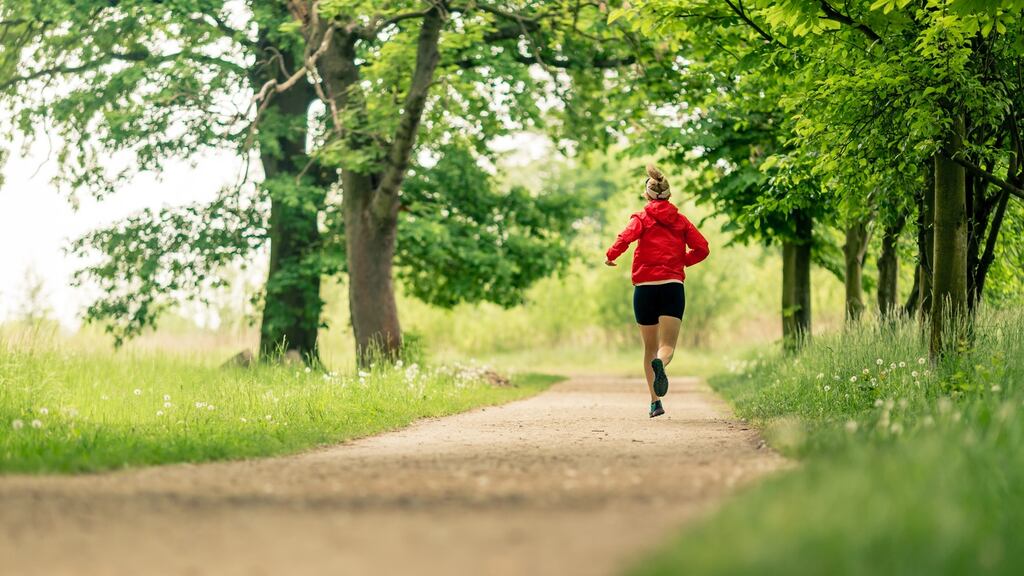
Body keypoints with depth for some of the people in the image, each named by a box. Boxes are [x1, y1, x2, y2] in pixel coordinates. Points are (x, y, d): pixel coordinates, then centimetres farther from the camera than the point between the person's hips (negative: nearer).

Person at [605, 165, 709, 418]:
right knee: (668, 345, -5)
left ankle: (655, 402, 11)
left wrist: (610, 256, 0)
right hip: (673, 286, 0)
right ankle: (660, 364, -41)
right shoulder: (680, 220, 10)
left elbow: (626, 238, -17)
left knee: (650, 347, 13)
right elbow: (702, 248, 3)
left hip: (645, 288, 0)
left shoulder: (642, 218, 2)